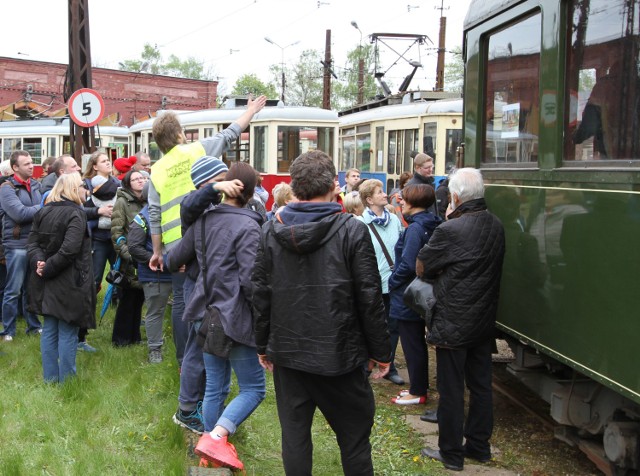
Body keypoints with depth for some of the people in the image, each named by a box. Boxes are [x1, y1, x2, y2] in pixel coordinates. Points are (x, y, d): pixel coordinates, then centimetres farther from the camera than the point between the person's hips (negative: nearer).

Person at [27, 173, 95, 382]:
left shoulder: (43, 212, 8)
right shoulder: (76, 213, -14)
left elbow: (32, 243, 2)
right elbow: (69, 249, -23)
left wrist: (39, 262, -11)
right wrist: (49, 268, -15)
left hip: (46, 285, 7)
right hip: (68, 284, -7)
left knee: (49, 330, 13)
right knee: (67, 332, 2)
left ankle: (50, 377, 19)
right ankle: (66, 380, 8)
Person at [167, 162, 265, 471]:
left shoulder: (203, 220, 6)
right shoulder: (247, 226, -15)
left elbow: (174, 259, 17)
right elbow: (250, 279, -21)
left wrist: (175, 263, 40)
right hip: (235, 319, -7)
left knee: (215, 387, 15)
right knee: (253, 388, 1)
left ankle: (213, 450, 22)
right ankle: (215, 437, -17)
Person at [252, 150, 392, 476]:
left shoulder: (271, 231, 0)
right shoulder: (352, 231, -10)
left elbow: (260, 293, 4)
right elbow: (370, 298, -9)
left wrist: (263, 345, 15)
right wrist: (380, 352, 1)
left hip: (287, 352, 3)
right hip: (339, 353, -3)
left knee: (294, 435, 11)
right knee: (354, 437, 9)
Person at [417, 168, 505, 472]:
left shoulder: (450, 230, -23)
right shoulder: (496, 226, 1)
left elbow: (421, 268, -10)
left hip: (452, 324, -7)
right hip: (484, 321, 7)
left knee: (451, 390, 5)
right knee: (480, 386, 16)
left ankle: (451, 454, 15)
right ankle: (479, 446, 28)